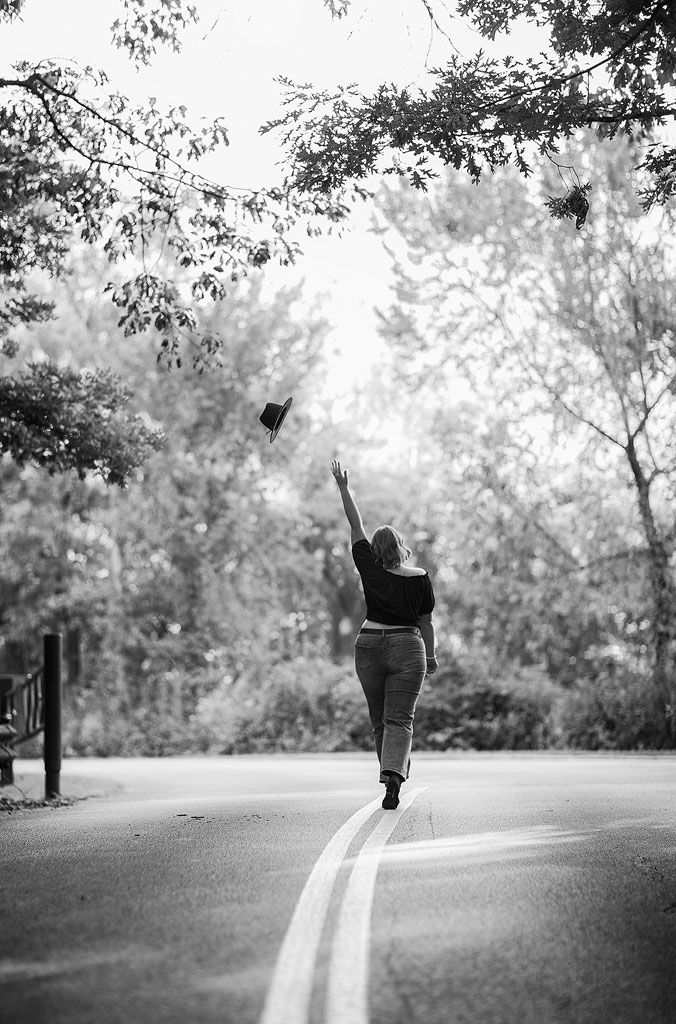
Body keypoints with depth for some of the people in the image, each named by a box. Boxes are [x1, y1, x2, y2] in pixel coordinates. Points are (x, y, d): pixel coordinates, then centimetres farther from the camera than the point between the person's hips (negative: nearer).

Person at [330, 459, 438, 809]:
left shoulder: (370, 570, -4)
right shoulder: (420, 579, -3)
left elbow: (356, 527, 2)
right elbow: (426, 622, 2)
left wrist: (343, 488, 8)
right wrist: (431, 655, 15)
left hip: (369, 648, 1)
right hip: (407, 649, -1)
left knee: (379, 720, 16)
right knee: (399, 719, -4)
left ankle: (396, 771, 25)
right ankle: (392, 777, -23)